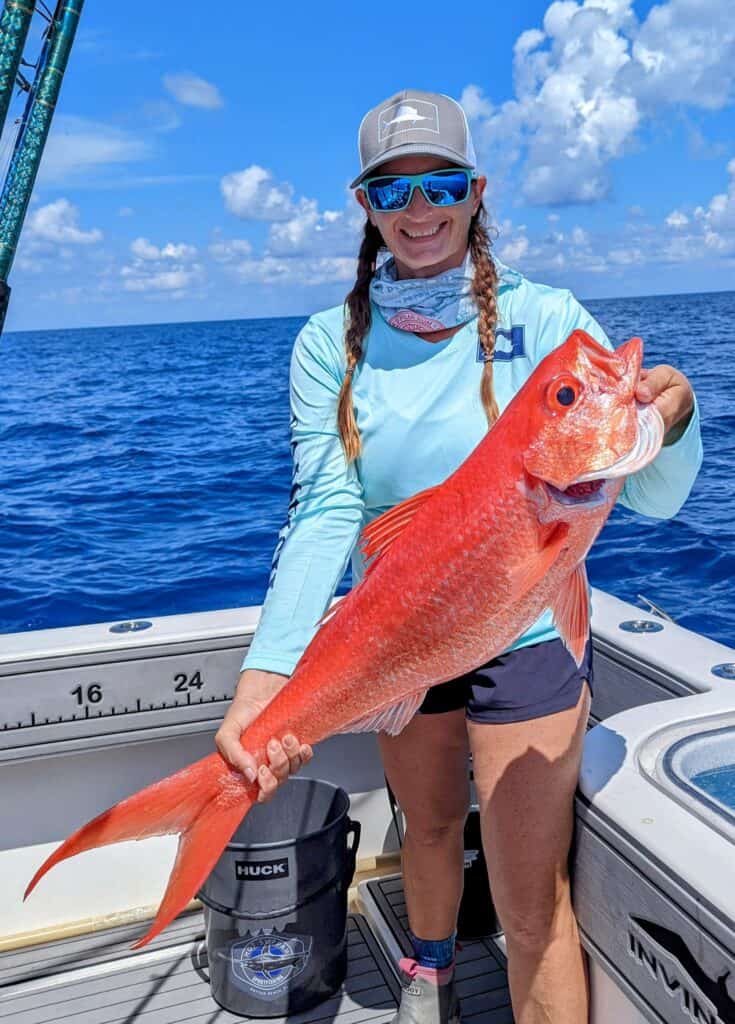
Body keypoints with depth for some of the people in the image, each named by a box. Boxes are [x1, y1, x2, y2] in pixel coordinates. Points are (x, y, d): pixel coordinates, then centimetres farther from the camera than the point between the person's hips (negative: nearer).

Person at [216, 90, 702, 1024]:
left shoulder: (544, 319, -14)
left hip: (526, 634, -3)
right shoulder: (332, 343, -9)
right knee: (429, 825, 26)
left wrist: (669, 419, -39)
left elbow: (654, 499, -16)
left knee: (533, 904, 2)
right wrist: (265, 676, -32)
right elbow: (325, 512, -18)